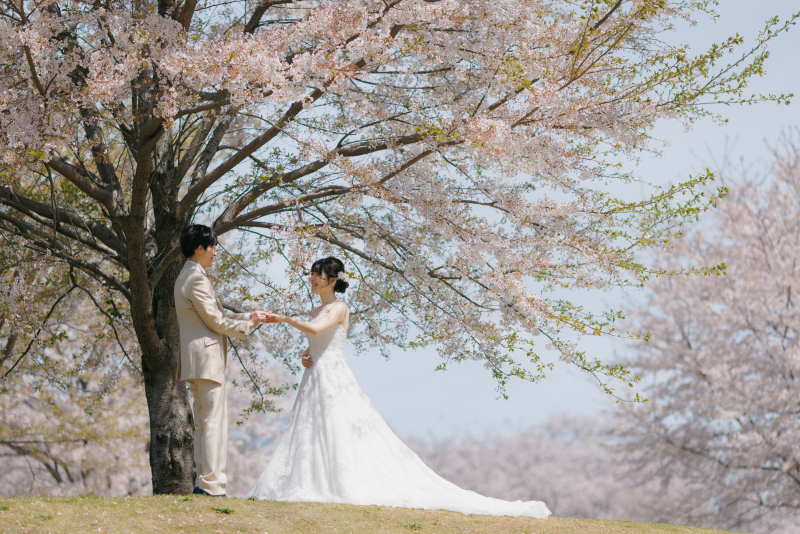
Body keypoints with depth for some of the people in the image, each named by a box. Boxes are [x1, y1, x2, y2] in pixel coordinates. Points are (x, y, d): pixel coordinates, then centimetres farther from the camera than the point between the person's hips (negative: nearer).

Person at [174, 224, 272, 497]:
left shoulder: (187, 277, 20)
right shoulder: (197, 278, -13)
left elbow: (216, 317, 22)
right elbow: (215, 321, -13)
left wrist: (249, 316, 17)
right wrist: (247, 326, 1)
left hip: (199, 361, 11)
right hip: (206, 358, -11)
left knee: (204, 423, 11)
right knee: (214, 422, -11)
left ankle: (203, 483, 13)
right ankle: (211, 485, -13)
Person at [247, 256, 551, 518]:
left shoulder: (339, 308, -9)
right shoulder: (317, 312, 17)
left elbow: (314, 330, -26)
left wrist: (284, 319, -18)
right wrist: (305, 358, 4)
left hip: (334, 382, -9)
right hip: (314, 383, 9)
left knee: (345, 440, -12)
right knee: (308, 438, 4)